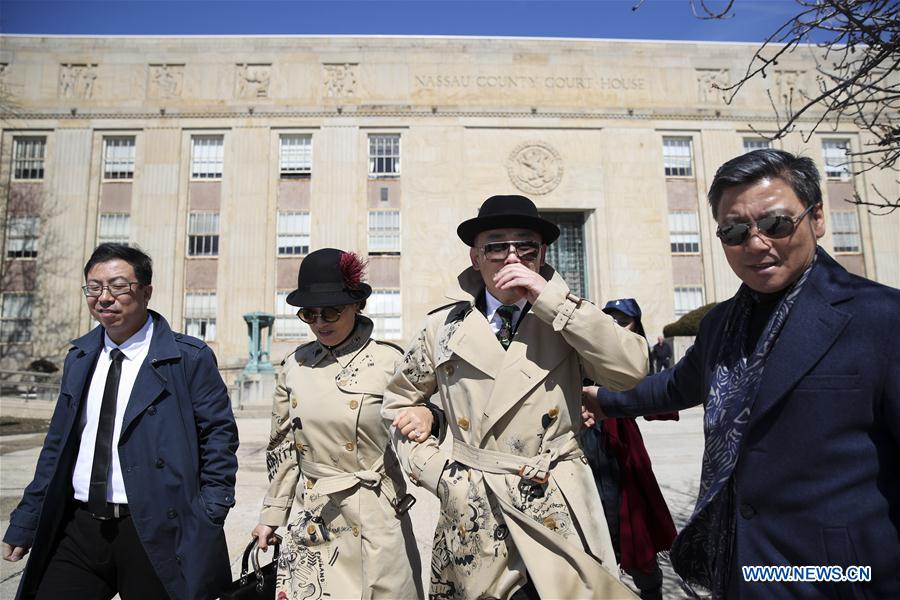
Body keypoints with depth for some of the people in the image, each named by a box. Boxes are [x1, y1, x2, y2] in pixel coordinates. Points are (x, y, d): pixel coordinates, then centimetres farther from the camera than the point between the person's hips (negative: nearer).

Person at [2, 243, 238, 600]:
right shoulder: (79, 358, 9)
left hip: (155, 533, -5)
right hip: (78, 528, 5)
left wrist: (208, 523, -12)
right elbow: (57, 445, 15)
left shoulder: (190, 358, -9)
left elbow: (218, 437, -8)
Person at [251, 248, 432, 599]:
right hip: (314, 523, 3)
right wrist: (271, 516, 13)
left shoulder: (390, 361, -9)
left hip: (379, 519, -2)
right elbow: (283, 448, 10)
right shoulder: (295, 366, 2)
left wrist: (427, 416, -24)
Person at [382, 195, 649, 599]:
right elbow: (399, 403, 11)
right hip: (473, 515, 1)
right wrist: (432, 471, 0)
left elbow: (631, 369, -17)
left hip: (560, 513, 0)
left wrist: (552, 299, -20)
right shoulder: (444, 327, 0)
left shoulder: (567, 319, -1)